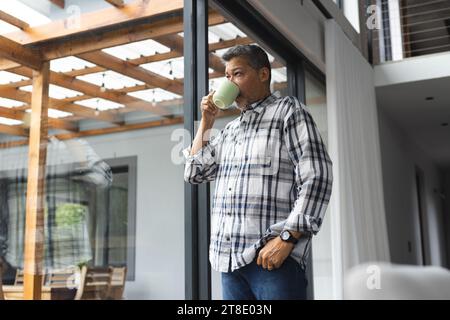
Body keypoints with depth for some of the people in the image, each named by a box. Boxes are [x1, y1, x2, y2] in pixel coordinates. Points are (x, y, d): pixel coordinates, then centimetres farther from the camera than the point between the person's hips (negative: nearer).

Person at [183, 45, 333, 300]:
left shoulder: (288, 111, 1)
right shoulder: (230, 130, 22)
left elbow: (316, 177, -9)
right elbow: (195, 173, 23)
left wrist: (286, 238, -18)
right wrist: (206, 122, 14)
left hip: (273, 255, -6)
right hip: (230, 259, 7)